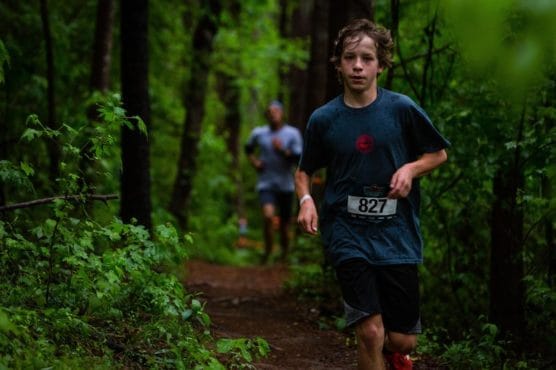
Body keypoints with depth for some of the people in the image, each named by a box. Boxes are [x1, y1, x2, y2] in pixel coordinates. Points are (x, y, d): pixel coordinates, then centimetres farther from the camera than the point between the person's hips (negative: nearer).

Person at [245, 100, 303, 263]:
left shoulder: (293, 133, -1)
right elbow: (248, 148, 26)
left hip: (286, 186, 0)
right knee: (268, 215, -25)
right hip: (266, 184, 0)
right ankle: (267, 249, -4)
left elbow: (299, 159, -7)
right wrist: (253, 161, 8)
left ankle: (284, 256, 27)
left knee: (284, 225, 7)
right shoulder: (258, 133, 5)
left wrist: (283, 151, -22)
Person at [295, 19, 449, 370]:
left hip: (396, 233, 1)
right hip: (348, 233, 0)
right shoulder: (323, 119, -2)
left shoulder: (402, 109, -5)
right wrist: (306, 200, -7)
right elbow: (304, 171, 13)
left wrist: (411, 168, -11)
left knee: (403, 340, 4)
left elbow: (439, 153, 9)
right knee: (370, 332, -14)